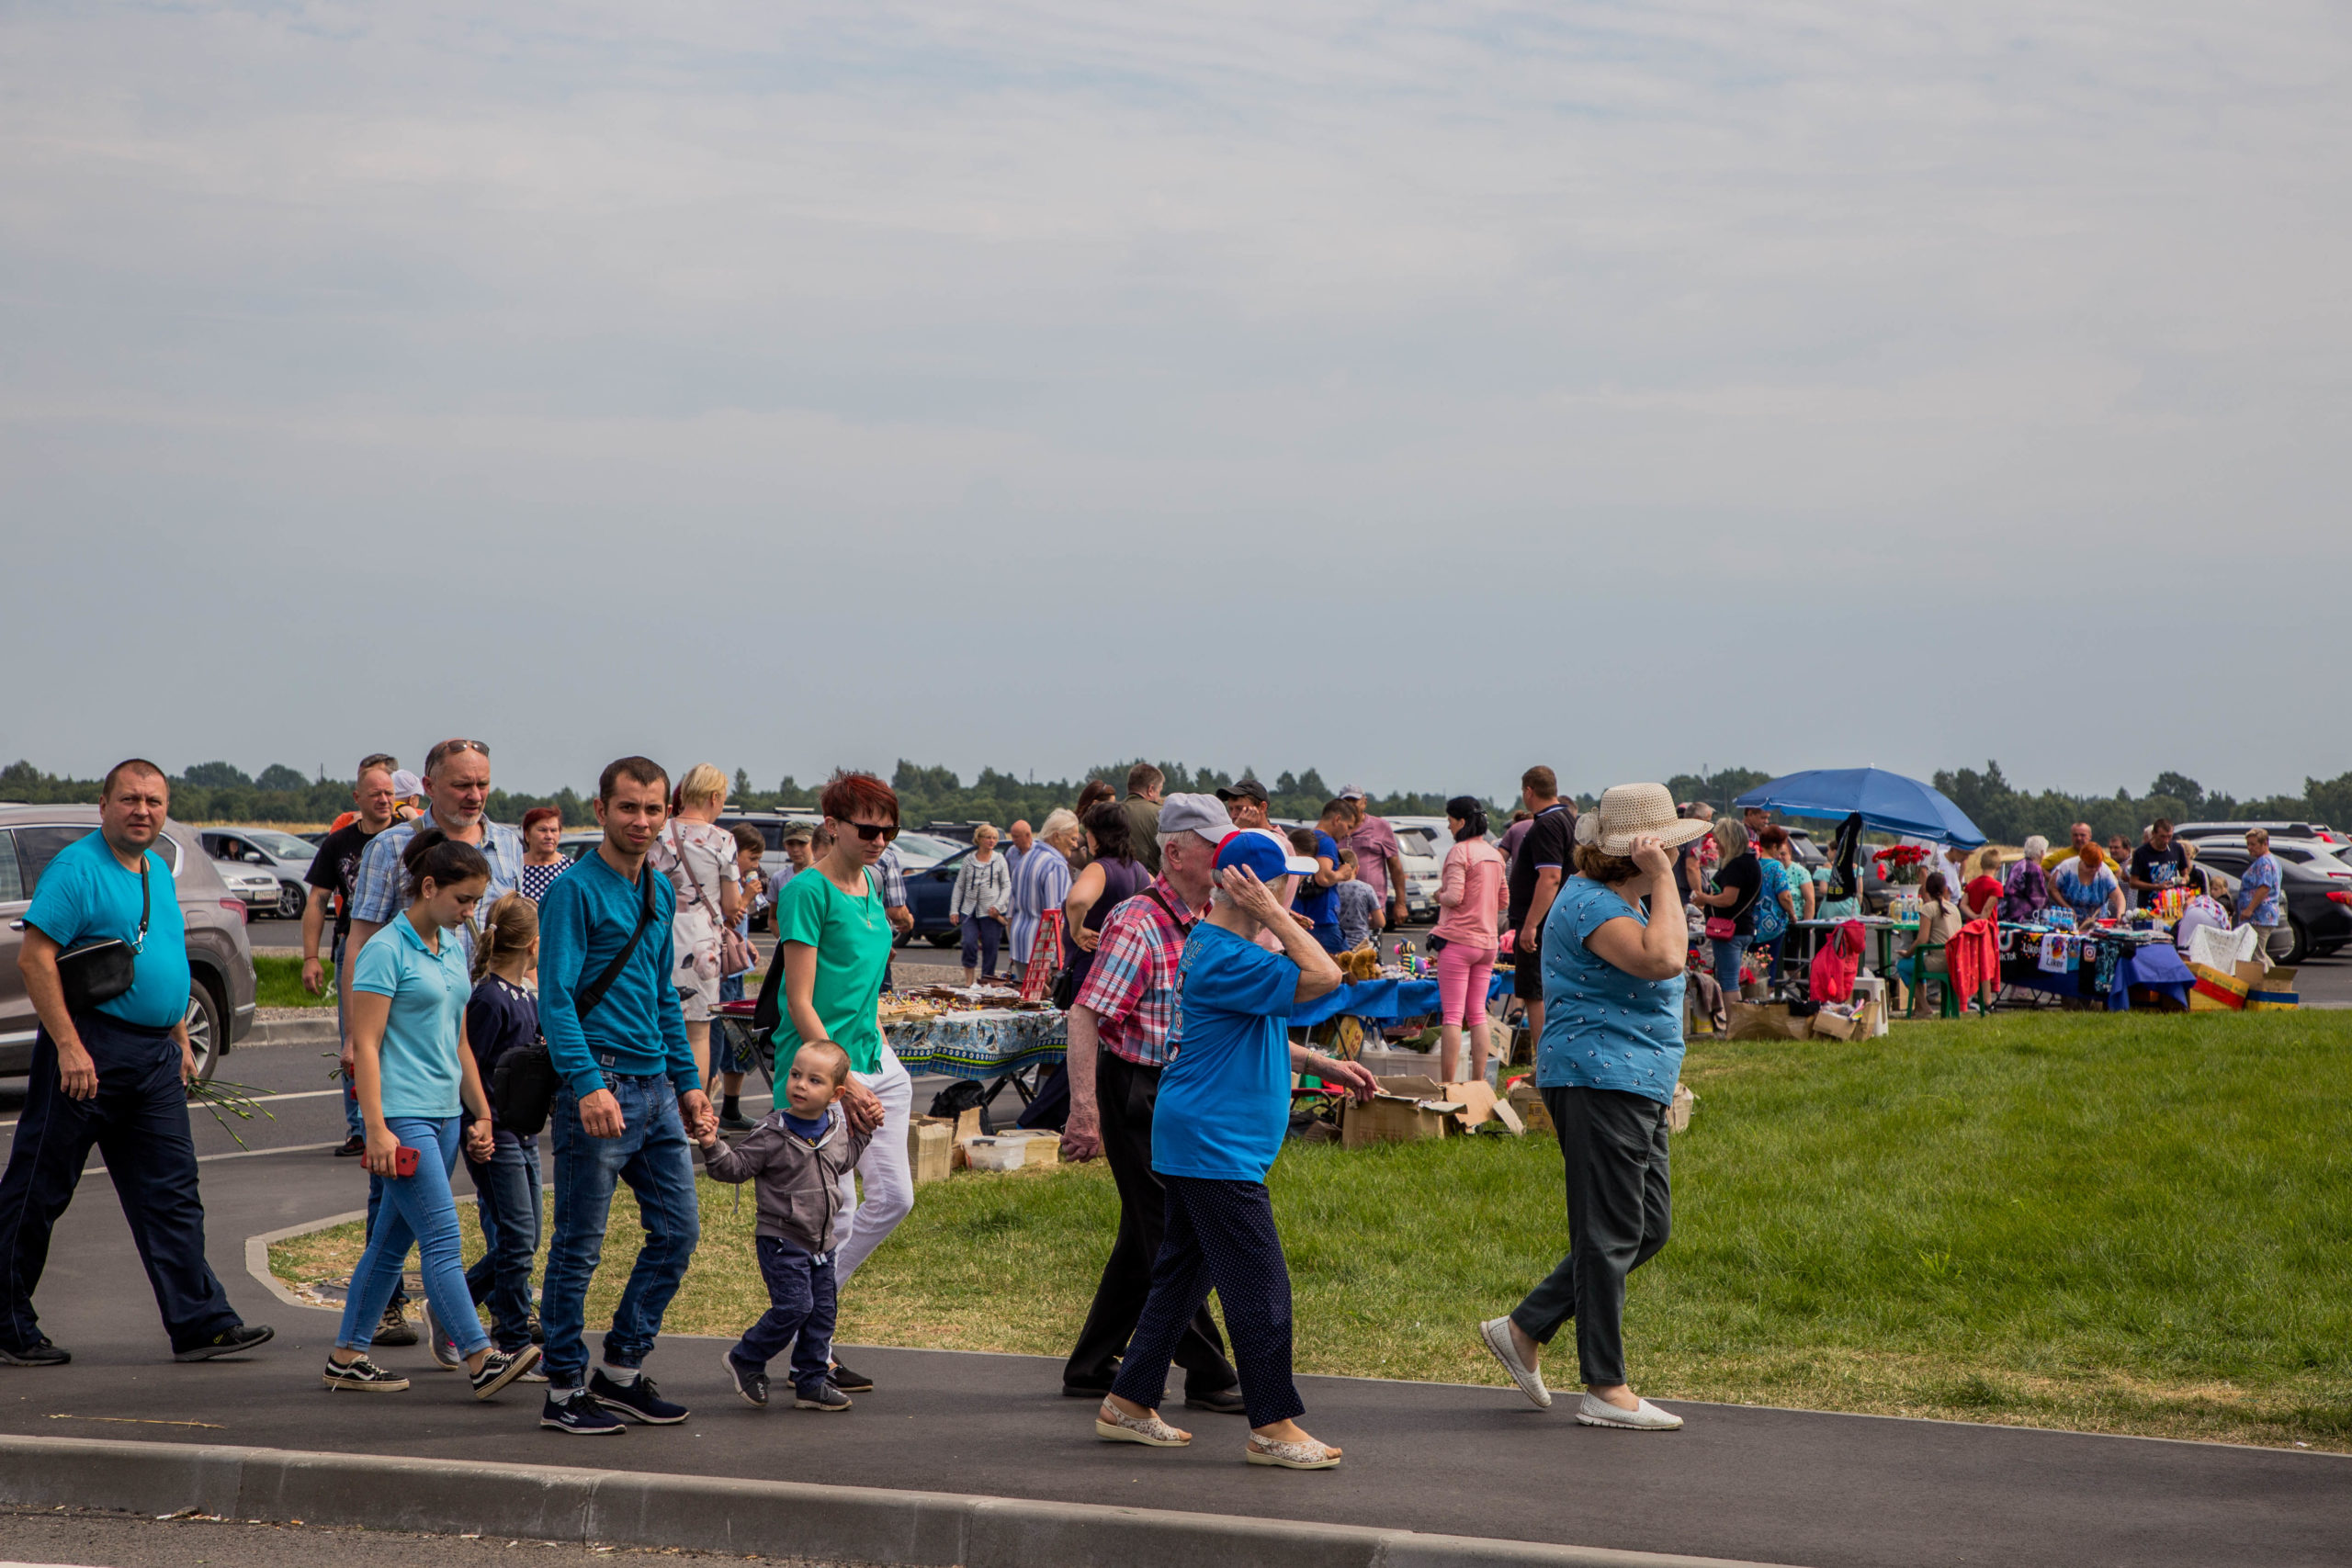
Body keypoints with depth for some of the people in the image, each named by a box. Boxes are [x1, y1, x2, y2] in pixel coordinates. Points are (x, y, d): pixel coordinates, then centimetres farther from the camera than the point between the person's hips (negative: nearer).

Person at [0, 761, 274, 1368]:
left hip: (156, 1056, 8)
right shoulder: (76, 868, -11)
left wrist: (181, 1040, 21)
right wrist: (68, 1046, -22)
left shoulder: (158, 870, 15)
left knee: (171, 1193, 4)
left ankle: (199, 1323, 4)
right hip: (89, 1045, -8)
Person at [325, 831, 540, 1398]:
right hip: (402, 1114, -8)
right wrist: (376, 1129, -17)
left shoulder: (452, 949, 15)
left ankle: (347, 1357, 16)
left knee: (393, 1240, 10)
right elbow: (366, 1044, -12)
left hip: (444, 1114, 8)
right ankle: (481, 1360, -14)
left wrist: (481, 1112, 21)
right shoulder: (386, 950, -9)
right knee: (442, 1240, -11)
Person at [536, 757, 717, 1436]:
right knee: (579, 1247, -1)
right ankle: (565, 1391, 7)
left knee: (677, 1231, 8)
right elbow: (556, 997, -16)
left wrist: (688, 1081, 19)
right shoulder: (574, 890, -9)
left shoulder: (660, 893, 15)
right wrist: (588, 1085, -26)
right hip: (599, 1083, -8)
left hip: (655, 1087, 8)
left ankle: (622, 1369, 20)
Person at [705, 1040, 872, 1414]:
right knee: (794, 1305, -15)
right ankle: (745, 1359, 4)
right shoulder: (772, 1134, -14)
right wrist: (713, 1147, -28)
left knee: (822, 1309, 8)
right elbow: (735, 1167, -12)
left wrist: (863, 1132, 17)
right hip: (782, 1241, -6)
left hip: (821, 1243, 6)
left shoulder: (837, 1129, 4)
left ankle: (812, 1382, 18)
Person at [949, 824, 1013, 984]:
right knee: (969, 942, -15)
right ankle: (968, 981, -6)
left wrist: (998, 906, -8)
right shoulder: (968, 860, 9)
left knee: (990, 948, -1)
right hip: (970, 910, 1)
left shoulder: (999, 860, 6)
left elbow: (1007, 886, 5)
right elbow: (959, 886, 12)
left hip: (990, 912, -1)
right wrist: (954, 910, 5)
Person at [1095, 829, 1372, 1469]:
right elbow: (1323, 977, -26)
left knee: (1182, 1275, 16)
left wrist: (1324, 1066, 22)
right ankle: (1273, 1427, 0)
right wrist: (1270, 914, -21)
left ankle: (1128, 1404, 21)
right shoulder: (1224, 959, -21)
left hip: (1197, 1148, 11)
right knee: (1260, 1285, -5)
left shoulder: (1213, 946, 13)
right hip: (1216, 1150, -11)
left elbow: (1254, 1034, 25)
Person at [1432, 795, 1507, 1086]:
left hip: (1458, 939, -7)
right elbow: (1502, 901, 18)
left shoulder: (1459, 852, -11)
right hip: (1487, 941, 7)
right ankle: (1478, 1082, 10)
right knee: (1478, 1014, 10)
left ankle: (1447, 1083, -7)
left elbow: (1454, 897, -19)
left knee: (1452, 1015, -5)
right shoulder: (1495, 854, 12)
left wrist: (1439, 896, 1)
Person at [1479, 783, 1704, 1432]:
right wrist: (1663, 881, -22)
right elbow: (1662, 959, -30)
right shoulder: (1589, 904, -16)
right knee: (1610, 1233, -5)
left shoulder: (1623, 900, 17)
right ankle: (1605, 1390, 0)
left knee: (1649, 1228, 12)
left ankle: (1525, 1329, 17)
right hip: (1599, 1081, -11)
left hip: (1635, 1088, 11)